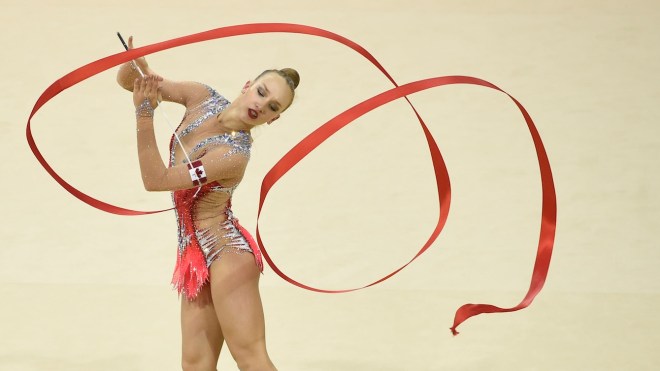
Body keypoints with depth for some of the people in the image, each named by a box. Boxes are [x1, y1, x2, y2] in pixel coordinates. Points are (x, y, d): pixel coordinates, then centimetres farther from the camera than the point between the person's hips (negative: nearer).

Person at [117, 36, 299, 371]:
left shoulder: (234, 154, -23)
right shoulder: (202, 98, -1)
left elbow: (156, 180, -26)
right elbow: (127, 82, 5)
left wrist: (144, 112, -29)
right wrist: (132, 63, -20)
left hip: (226, 253, -8)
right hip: (195, 259, 8)